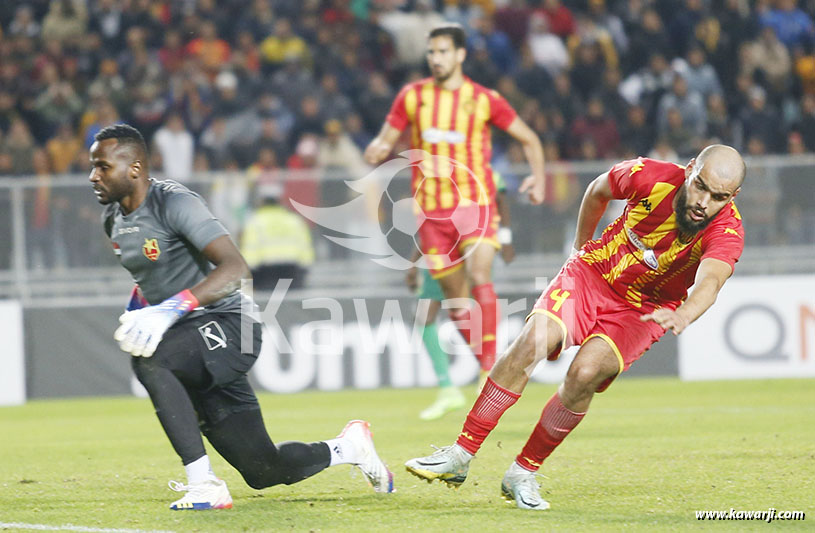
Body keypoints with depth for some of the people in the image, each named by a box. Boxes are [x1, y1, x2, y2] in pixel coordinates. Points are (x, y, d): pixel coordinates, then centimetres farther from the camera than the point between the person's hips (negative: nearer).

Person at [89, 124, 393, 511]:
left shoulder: (174, 203, -18)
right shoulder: (114, 218, 8)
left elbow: (235, 269, -30)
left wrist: (171, 308, -39)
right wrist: (135, 310, 11)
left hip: (226, 324, -8)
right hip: (187, 340, 8)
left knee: (149, 358, -37)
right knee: (264, 473, 7)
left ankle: (204, 485, -33)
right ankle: (347, 449, 34)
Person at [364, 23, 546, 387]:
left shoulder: (484, 99, -1)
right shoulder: (412, 96, 5)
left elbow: (529, 139, 9)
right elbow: (383, 143, 10)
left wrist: (538, 178, -7)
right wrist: (376, 152, -15)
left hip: (475, 202, -3)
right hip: (432, 210, 3)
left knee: (479, 278, -23)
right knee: (454, 297, 5)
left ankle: (491, 367, -24)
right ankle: (489, 368, 21)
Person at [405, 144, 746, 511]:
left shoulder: (725, 232, -26)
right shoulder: (649, 177, -19)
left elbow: (710, 281, -47)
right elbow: (598, 190, 4)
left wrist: (683, 315, -67)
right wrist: (581, 246, 17)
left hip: (644, 310, -1)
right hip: (593, 273, 1)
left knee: (585, 372, -26)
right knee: (533, 340, -23)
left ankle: (523, 474, -8)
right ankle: (460, 456, -17)